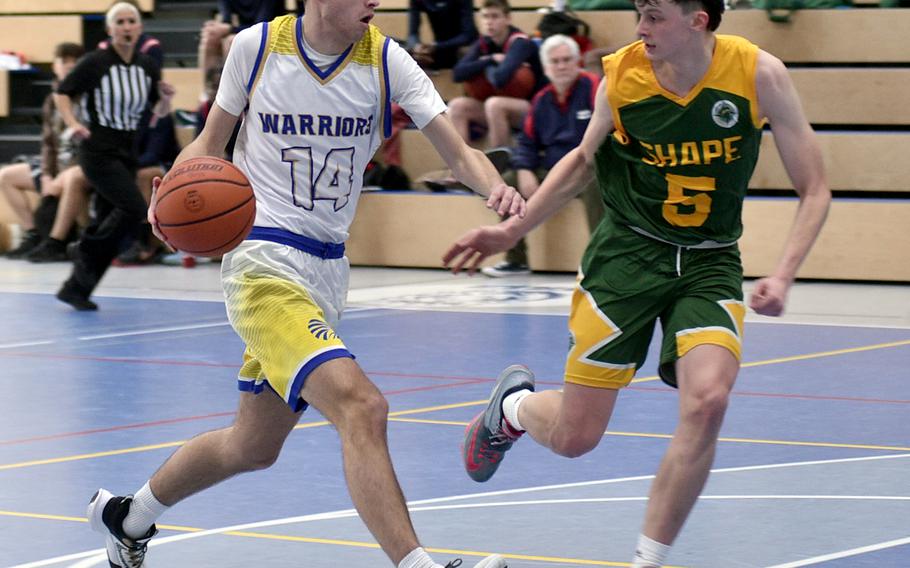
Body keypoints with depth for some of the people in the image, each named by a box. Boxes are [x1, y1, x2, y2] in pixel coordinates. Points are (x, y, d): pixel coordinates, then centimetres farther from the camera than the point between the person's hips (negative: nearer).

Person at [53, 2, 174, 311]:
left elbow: (159, 111, 13)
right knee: (134, 208, -21)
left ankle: (75, 289, 13)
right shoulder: (95, 62, -10)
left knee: (110, 222, 4)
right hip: (98, 151, -6)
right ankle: (86, 249, 0)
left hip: (126, 154, 6)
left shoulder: (147, 66, 4)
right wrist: (73, 124, -17)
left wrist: (166, 98, -10)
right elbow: (62, 93, -1)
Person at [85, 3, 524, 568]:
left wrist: (496, 186, -29)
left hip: (328, 268, 6)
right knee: (361, 405, -27)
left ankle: (128, 516, 43)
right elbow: (211, 141, 7)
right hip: (263, 262, -6)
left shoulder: (386, 60, -1)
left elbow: (459, 152, -8)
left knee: (254, 445, 20)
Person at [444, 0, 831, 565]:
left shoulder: (758, 73, -14)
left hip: (710, 262, 0)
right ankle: (513, 404, 37)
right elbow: (584, 160, 12)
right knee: (574, 437, -2)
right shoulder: (622, 75, -10)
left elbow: (814, 189, -7)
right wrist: (512, 230, 9)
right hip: (627, 250, 0)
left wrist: (783, 275, -21)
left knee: (707, 400, -27)